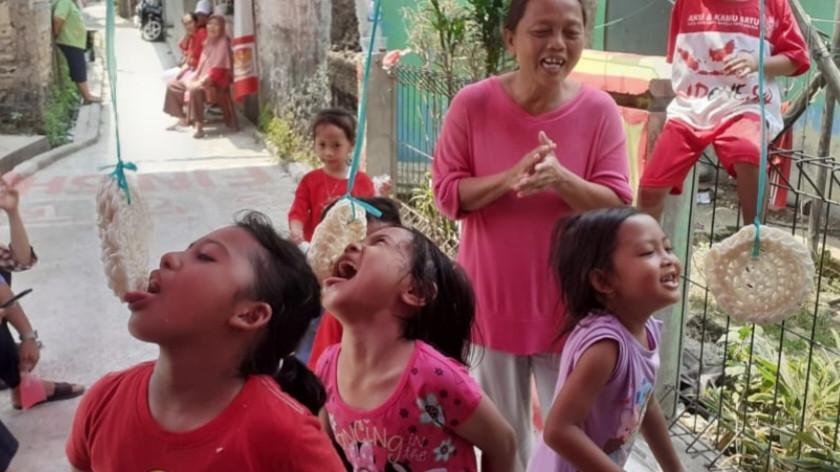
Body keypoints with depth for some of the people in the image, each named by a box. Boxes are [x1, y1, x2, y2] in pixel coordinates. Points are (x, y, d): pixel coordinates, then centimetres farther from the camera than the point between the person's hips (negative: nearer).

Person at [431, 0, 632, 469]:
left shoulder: (600, 110, -9)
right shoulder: (473, 104, -11)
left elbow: (618, 205, -9)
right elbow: (447, 192, -8)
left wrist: (560, 178, -28)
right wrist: (510, 178, -25)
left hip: (572, 303, 0)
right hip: (493, 299, 0)